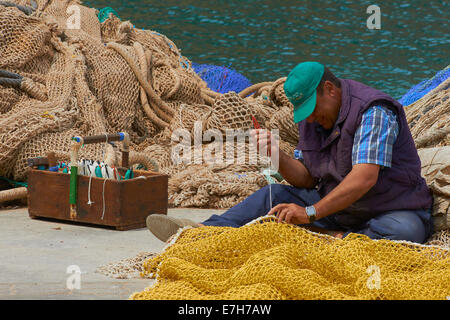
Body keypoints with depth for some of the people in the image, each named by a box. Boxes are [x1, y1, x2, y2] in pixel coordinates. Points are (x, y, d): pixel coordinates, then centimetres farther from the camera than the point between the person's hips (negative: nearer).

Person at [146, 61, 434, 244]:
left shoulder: (373, 113, -22)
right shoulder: (312, 120, 4)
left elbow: (365, 178, -33)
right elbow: (306, 179, 6)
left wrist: (311, 213, -37)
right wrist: (278, 156, -15)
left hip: (394, 210, -6)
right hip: (335, 206, 7)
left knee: (407, 230, -40)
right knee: (273, 195, -4)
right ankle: (208, 232, -22)